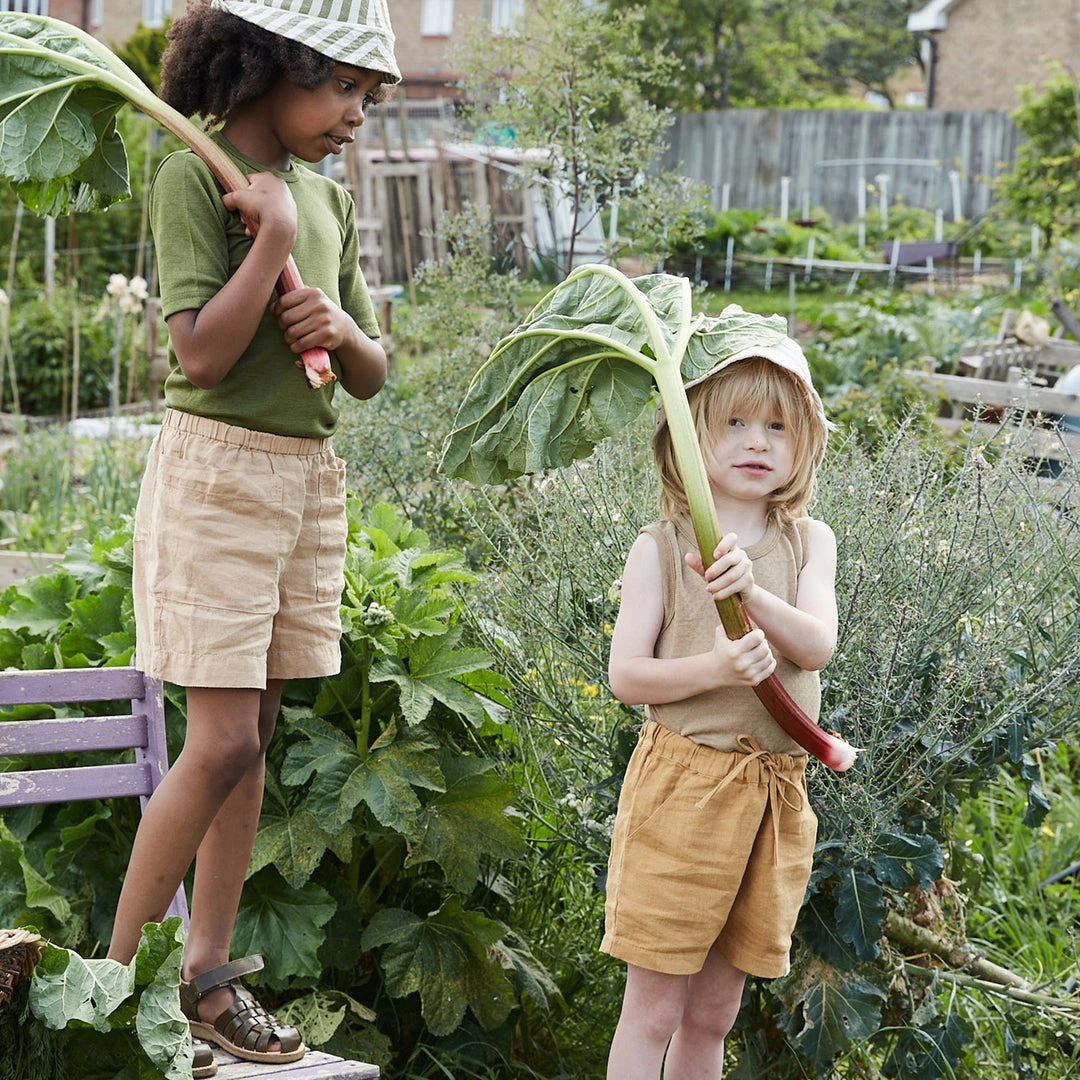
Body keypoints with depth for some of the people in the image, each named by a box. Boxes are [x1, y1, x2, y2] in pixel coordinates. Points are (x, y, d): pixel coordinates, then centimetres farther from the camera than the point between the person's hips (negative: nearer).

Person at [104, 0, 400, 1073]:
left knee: (253, 734, 7)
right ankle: (117, 977, 1)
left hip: (308, 474, 7)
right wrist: (274, 238, -18)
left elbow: (371, 377, 13)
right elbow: (199, 355, -18)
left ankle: (207, 974, 14)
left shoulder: (325, 197, 12)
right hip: (216, 470, -7)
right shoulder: (194, 177, -9)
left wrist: (342, 329, -8)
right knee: (223, 741, -10)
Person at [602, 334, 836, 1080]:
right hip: (682, 780, -3)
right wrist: (716, 668, -24)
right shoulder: (661, 547, -3)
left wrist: (753, 591, -27)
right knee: (654, 1007, -1)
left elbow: (817, 646, -9)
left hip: (775, 789, 4)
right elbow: (625, 675, -8)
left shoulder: (809, 543, 7)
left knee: (714, 1013, 12)